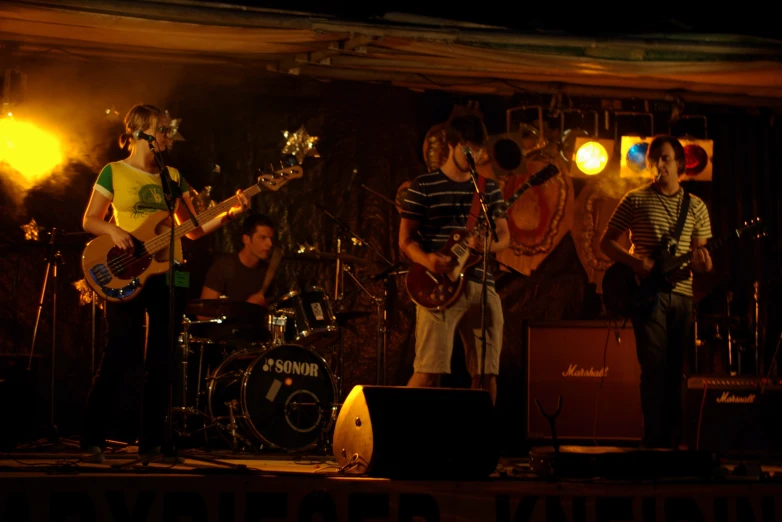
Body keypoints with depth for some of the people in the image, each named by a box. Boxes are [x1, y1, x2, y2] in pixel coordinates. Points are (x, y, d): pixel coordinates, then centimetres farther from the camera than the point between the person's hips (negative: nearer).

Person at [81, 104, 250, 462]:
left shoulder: (172, 176, 13)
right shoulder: (113, 172, 1)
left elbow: (192, 229, 12)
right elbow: (90, 220, 3)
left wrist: (229, 214, -1)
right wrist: (113, 230, -17)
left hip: (167, 275, 5)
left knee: (161, 363, 5)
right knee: (118, 359, -8)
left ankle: (152, 441, 12)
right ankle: (93, 440, -1)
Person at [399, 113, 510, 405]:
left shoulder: (490, 188, 14)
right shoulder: (423, 186, 2)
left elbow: (504, 236, 14)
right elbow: (406, 240, 1)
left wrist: (487, 245, -10)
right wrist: (427, 260, -20)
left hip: (482, 285, 4)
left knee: (486, 373, 4)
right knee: (428, 371, -11)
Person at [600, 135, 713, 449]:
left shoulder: (696, 207, 13)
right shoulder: (635, 200, 5)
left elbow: (701, 254, 14)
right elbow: (606, 242, 5)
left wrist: (702, 263, -10)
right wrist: (635, 262, -11)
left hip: (682, 294, 3)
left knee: (676, 371, 5)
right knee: (655, 367, -10)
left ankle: (673, 442, 12)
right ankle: (655, 442, -6)